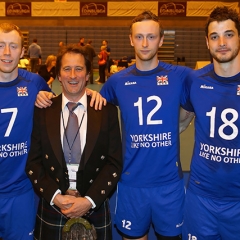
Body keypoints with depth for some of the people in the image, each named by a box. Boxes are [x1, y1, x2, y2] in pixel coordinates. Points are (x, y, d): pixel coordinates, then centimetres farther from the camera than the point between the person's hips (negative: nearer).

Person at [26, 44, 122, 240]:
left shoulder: (107, 111, -2)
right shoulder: (42, 111, 0)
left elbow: (115, 163, -4)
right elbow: (33, 162, 0)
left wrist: (90, 200, -14)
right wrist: (54, 195, -12)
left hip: (95, 209, 0)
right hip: (52, 208, 1)